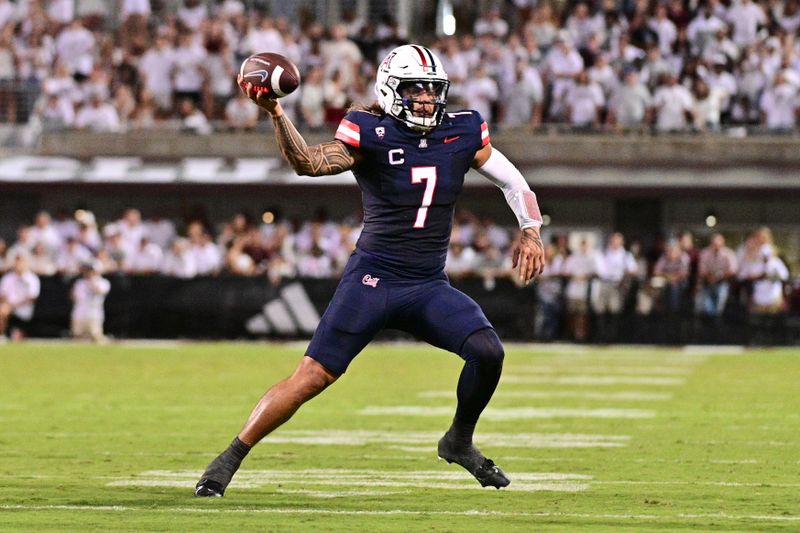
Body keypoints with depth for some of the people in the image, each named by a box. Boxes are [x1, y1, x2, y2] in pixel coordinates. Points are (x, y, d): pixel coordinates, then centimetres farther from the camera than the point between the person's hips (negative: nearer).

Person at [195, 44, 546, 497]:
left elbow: (511, 180, 17)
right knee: (313, 376, -9)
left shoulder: (462, 133, 4)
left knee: (488, 352, -16)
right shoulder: (371, 135, -9)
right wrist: (275, 114, -36)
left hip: (429, 286, 4)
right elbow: (309, 163, -22)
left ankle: (460, 442, 11)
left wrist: (531, 231, 7)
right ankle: (230, 459, 1)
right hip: (373, 278, -4)